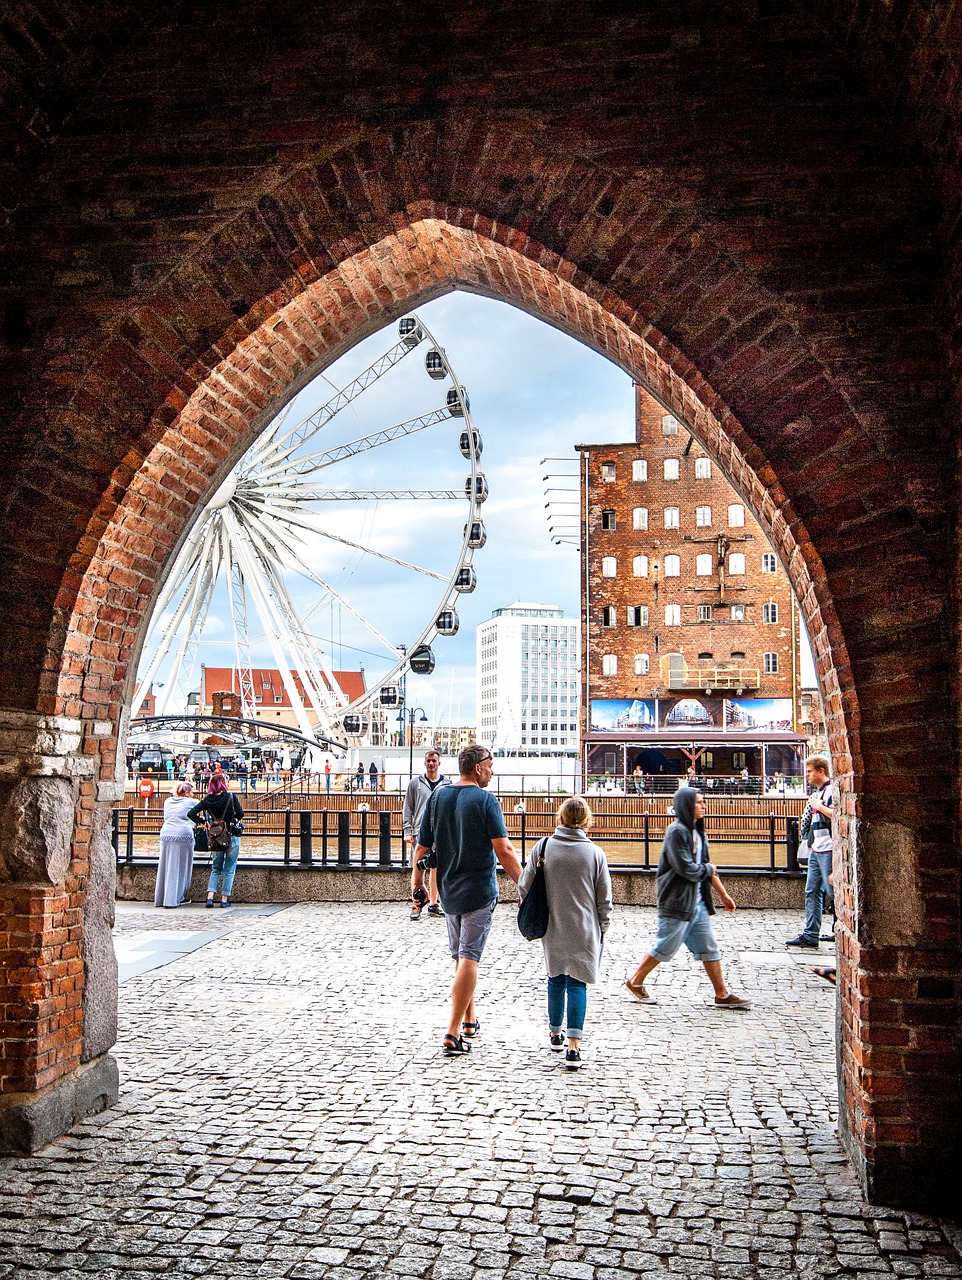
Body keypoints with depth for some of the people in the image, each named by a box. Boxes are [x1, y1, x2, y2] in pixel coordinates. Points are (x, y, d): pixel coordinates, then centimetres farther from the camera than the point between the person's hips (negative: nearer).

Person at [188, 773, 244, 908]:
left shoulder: (207, 800, -3)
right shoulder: (231, 797, -11)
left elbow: (191, 813, -7)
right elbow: (240, 814, -10)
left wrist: (203, 820, 4)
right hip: (232, 836, -3)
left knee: (215, 869, 16)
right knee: (229, 870, 8)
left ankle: (210, 897, 2)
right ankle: (224, 899, 6)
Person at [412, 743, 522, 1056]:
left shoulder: (438, 798, 5)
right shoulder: (485, 800, -12)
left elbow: (422, 848, 7)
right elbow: (504, 850, -16)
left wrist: (418, 883, 18)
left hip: (448, 891, 6)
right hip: (479, 892, -6)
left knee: (460, 957, 18)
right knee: (469, 959, -4)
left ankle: (469, 1021, 30)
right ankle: (453, 1034, -7)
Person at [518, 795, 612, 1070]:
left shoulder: (543, 848, -7)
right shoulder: (595, 853, -9)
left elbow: (524, 886, -4)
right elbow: (604, 898, -2)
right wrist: (602, 927, 13)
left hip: (552, 930, 2)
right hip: (584, 931, -2)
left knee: (556, 979, 19)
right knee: (577, 983, 4)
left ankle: (555, 1033, 33)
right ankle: (573, 1046, -5)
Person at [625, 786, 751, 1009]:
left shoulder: (696, 832, 13)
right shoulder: (676, 832, -17)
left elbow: (707, 868, 19)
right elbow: (686, 868, -22)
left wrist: (723, 894, 18)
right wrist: (708, 869, -4)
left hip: (697, 901, 9)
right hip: (677, 901, -9)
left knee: (709, 948, 9)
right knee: (664, 947, 2)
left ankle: (722, 995, 14)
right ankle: (635, 982, 18)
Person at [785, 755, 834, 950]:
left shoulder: (832, 790, -12)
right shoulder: (817, 793, 18)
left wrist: (820, 807, -17)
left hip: (829, 849, -10)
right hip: (816, 849, 10)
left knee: (834, 890, -6)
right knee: (812, 891, 9)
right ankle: (810, 936, 12)